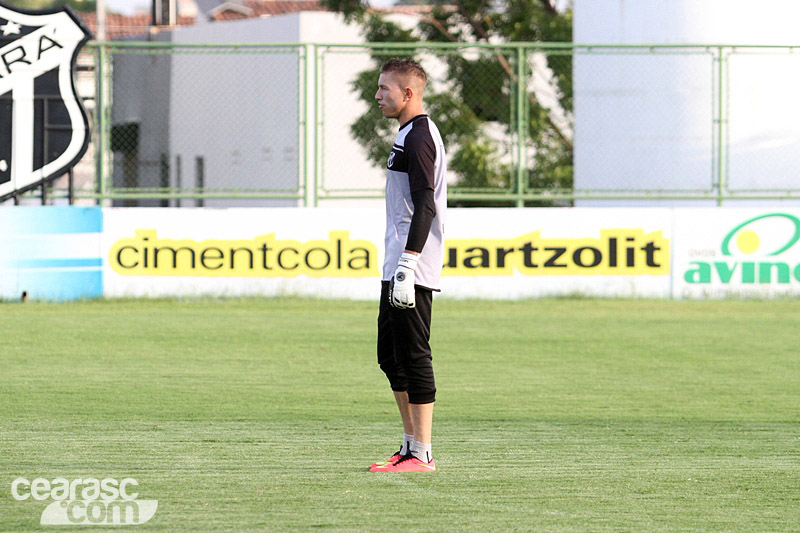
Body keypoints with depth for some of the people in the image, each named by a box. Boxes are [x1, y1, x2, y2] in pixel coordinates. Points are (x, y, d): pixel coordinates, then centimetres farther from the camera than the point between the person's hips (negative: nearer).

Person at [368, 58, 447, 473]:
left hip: (413, 270, -11)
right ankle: (411, 446, 21)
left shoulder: (419, 138, -13)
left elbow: (425, 206, -21)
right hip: (397, 268, 11)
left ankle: (422, 454, -6)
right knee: (391, 357, 15)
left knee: (413, 357, -8)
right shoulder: (410, 135, 19)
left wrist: (407, 266, -25)